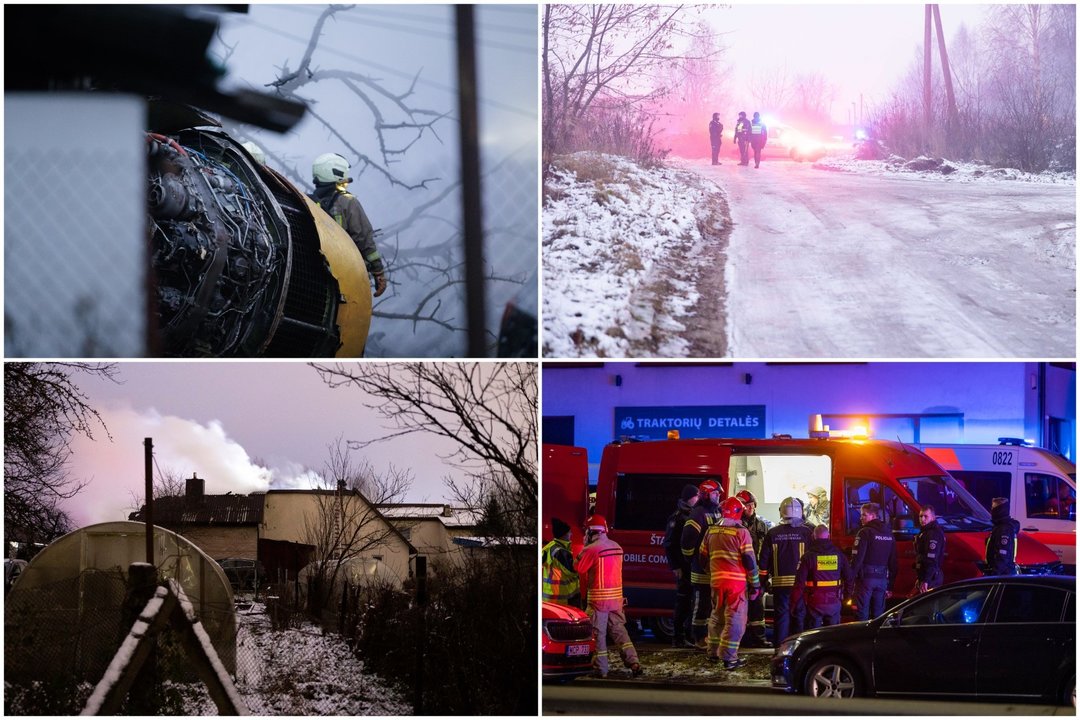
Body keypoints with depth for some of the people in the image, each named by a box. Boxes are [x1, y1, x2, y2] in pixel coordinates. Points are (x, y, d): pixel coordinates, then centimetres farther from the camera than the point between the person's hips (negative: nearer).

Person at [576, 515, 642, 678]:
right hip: (616, 595, 6)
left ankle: (601, 669, 5)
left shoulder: (591, 549, -15)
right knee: (619, 630, 12)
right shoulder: (617, 547, 8)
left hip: (599, 597, -6)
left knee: (598, 633, 3)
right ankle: (633, 662, 1)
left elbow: (579, 569, -9)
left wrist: (579, 556, 9)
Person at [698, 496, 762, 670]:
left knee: (717, 617, 19)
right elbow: (749, 560, -10)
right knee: (734, 620, -2)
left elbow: (703, 556, 16)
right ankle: (729, 657, -5)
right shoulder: (741, 532, -10)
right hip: (737, 581, -6)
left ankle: (713, 652, 26)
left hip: (716, 581, 6)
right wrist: (755, 584, -3)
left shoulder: (711, 531, 8)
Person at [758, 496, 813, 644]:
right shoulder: (805, 532, -3)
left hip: (780, 582, 1)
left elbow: (764, 559, 5)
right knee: (799, 615, 6)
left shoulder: (772, 533, 2)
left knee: (781, 615, 5)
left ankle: (780, 648, 4)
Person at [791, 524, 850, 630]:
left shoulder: (808, 556, -7)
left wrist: (795, 601, -3)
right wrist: (845, 594, 21)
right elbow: (848, 577, 9)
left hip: (815, 602, -3)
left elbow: (800, 581, -10)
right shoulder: (839, 555, 4)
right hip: (834, 602, 3)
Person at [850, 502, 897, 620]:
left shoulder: (864, 533, -10)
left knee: (862, 615, -4)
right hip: (882, 579, 6)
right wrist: (890, 586, 19)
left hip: (866, 578, -6)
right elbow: (893, 563, 14)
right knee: (878, 614, 11)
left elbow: (857, 559, -16)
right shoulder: (889, 535, 12)